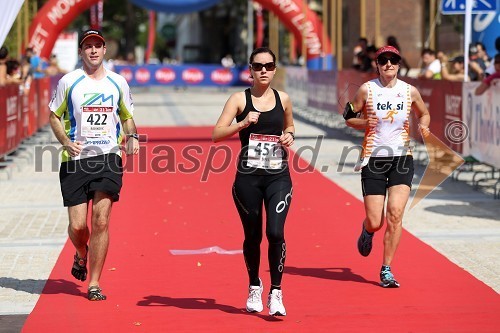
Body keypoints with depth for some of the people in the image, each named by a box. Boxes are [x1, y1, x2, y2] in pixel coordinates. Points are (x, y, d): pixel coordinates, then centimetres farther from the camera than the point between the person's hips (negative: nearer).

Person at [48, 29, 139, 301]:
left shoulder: (118, 83, 8)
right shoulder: (68, 82, 1)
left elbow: (127, 116, 21)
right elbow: (54, 116, 8)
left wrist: (132, 137, 0)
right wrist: (66, 142, -9)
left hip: (108, 158, 1)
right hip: (75, 159, -1)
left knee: (101, 221, -9)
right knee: (77, 225, -2)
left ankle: (94, 283, 2)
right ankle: (81, 255, 34)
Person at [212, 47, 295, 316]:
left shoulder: (283, 99, 8)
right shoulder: (239, 99, 0)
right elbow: (216, 135, -8)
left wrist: (289, 136, 5)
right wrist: (242, 124, -21)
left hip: (278, 176, 1)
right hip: (248, 177, -1)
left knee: (275, 232, -15)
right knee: (252, 236, 9)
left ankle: (276, 292, -3)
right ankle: (254, 287, 31)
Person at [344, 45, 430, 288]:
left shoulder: (410, 91, 4)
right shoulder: (367, 90, -1)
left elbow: (424, 114, 21)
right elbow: (348, 117, 7)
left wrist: (423, 125, -1)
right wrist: (366, 123, -13)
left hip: (402, 158, 1)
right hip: (374, 159, -1)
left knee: (395, 213, -14)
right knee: (375, 222, -3)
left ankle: (386, 270, -3)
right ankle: (367, 232, 38)